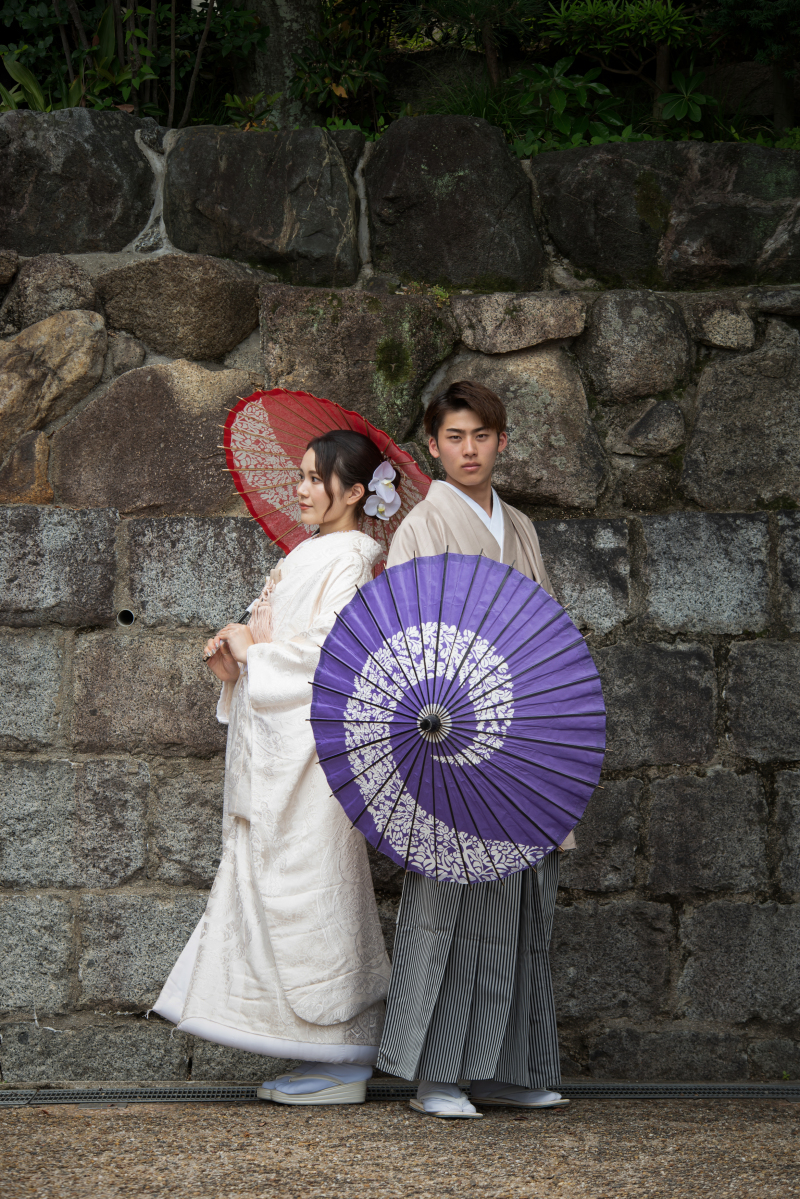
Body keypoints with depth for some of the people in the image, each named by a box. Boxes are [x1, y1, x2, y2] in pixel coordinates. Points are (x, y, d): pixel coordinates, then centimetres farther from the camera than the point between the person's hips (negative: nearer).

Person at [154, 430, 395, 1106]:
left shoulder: (351, 557, -8)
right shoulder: (309, 557, 20)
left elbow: (331, 648, -18)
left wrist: (254, 651, -7)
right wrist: (233, 663, 3)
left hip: (317, 745, -10)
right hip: (280, 746, 10)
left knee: (311, 891, -8)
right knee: (272, 888, 8)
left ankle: (342, 1062, -2)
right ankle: (335, 1057, 12)